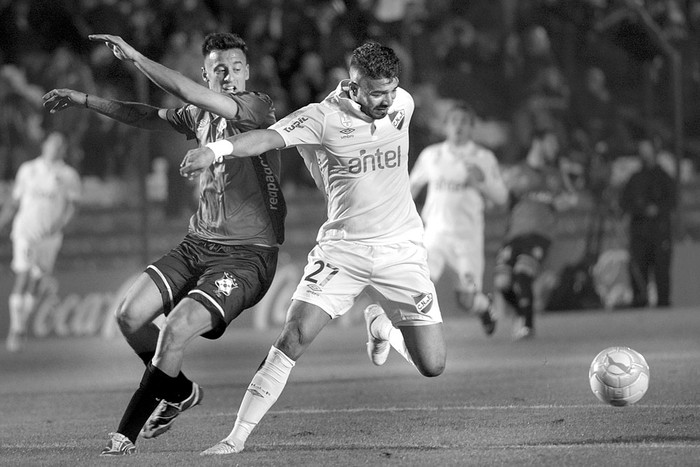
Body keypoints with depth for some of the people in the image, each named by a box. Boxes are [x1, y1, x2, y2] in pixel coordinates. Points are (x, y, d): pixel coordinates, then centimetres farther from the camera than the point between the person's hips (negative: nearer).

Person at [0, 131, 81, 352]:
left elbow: (71, 207, -1)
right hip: (25, 231, 0)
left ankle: (21, 326, 20)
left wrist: (58, 226, -17)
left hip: (49, 236, 0)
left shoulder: (68, 175, 6)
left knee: (37, 285, 1)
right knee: (22, 278, -14)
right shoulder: (28, 170, 10)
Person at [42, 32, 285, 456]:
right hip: (198, 244, 7)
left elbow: (189, 94, -23)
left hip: (247, 256, -7)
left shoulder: (259, 107, -12)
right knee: (130, 316, -3)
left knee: (177, 327, -22)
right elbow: (147, 117, 26)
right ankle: (180, 392, 24)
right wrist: (84, 100, 23)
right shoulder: (201, 115, 10)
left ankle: (127, 435, -7)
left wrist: (134, 56, -18)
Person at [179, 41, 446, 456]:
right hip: (342, 247, -3)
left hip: (401, 250, 3)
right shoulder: (323, 118, -13)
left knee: (432, 366, -1)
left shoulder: (403, 105, -2)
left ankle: (381, 325, 32)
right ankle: (239, 436, -14)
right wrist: (217, 149, -47)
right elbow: (268, 137, -27)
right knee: (295, 336, -20)